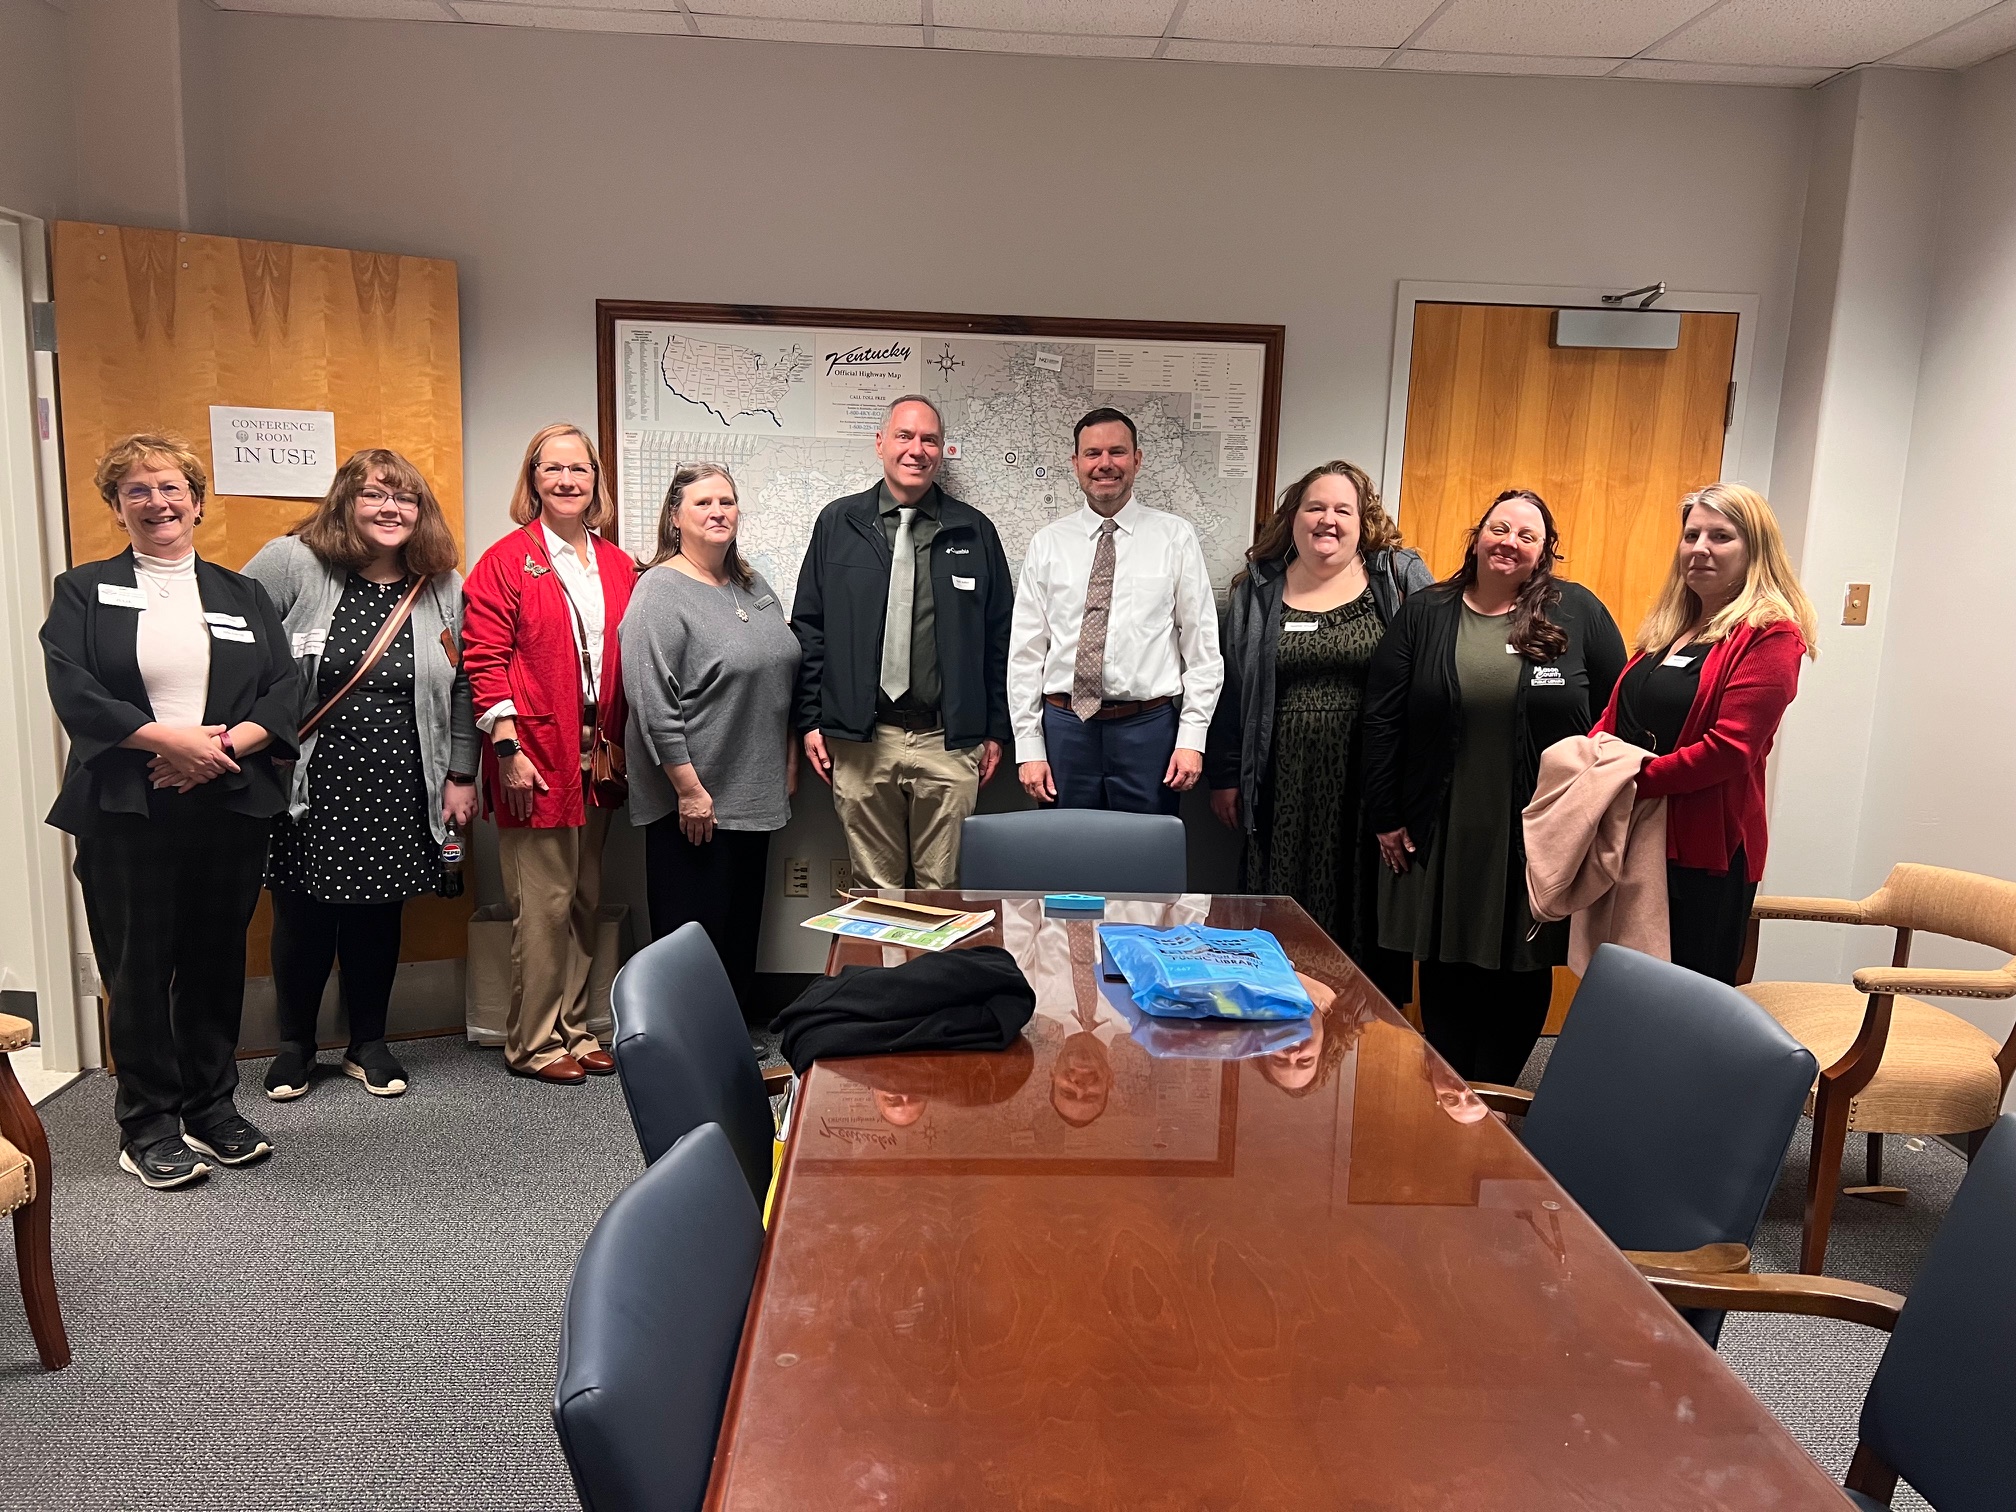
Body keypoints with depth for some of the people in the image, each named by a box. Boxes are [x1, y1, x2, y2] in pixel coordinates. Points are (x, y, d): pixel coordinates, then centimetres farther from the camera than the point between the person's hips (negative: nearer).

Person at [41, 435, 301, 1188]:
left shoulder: (241, 593, 14)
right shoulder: (84, 591, 7)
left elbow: (287, 687, 3)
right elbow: (73, 692, -7)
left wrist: (228, 743, -13)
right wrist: (169, 739, -18)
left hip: (230, 807, 2)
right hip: (127, 812, -2)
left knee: (217, 960, 8)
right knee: (139, 967, 3)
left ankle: (212, 1106, 23)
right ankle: (147, 1125, 15)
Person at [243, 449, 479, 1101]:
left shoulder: (443, 588, 3)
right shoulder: (293, 564, -7)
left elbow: (460, 689, 8)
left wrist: (461, 775, 8)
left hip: (398, 793, 2)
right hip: (308, 787, -2)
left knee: (378, 918, 11)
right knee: (303, 920, 9)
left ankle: (368, 1043, 30)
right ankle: (295, 1046, 31)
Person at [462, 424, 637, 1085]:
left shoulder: (617, 566, 13)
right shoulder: (507, 561, -3)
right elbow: (485, 661, -8)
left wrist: (624, 746, 8)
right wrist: (508, 750, -15)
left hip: (597, 759, 6)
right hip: (535, 757, -6)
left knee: (584, 901, 12)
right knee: (543, 906, -2)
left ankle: (573, 1030, 24)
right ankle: (533, 1043, 12)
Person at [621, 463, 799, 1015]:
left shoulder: (753, 586, 13)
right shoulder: (660, 592, -11)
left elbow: (782, 679, 20)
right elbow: (653, 703, -18)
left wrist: (789, 764, 15)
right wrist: (689, 789, -19)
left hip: (754, 795, 8)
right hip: (693, 802, -7)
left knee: (742, 930, 15)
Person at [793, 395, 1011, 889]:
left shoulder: (974, 532, 7)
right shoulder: (838, 523, 7)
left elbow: (998, 635, 9)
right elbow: (809, 626, 7)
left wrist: (995, 729, 6)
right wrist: (811, 718, 2)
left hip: (949, 741, 0)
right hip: (859, 740, 0)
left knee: (944, 889, 6)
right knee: (873, 890, 9)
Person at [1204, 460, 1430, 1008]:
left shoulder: (1400, 579, 4)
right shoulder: (1258, 590, 10)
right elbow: (1231, 687, 11)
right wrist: (1225, 776, 8)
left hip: (1371, 784, -1)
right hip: (1286, 788, 1)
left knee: (1365, 912, 5)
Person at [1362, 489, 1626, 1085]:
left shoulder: (1579, 613, 1)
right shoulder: (1424, 613, 3)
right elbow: (1382, 718, 1)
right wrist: (1385, 815, -3)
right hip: (1441, 837, 1)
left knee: (1523, 970, 8)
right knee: (1446, 968, 9)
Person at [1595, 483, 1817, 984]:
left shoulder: (1770, 636, -8)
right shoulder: (1670, 627, 15)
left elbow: (1729, 750, -18)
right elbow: (1617, 715, 15)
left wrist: (1635, 780, -18)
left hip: (1704, 853, -7)